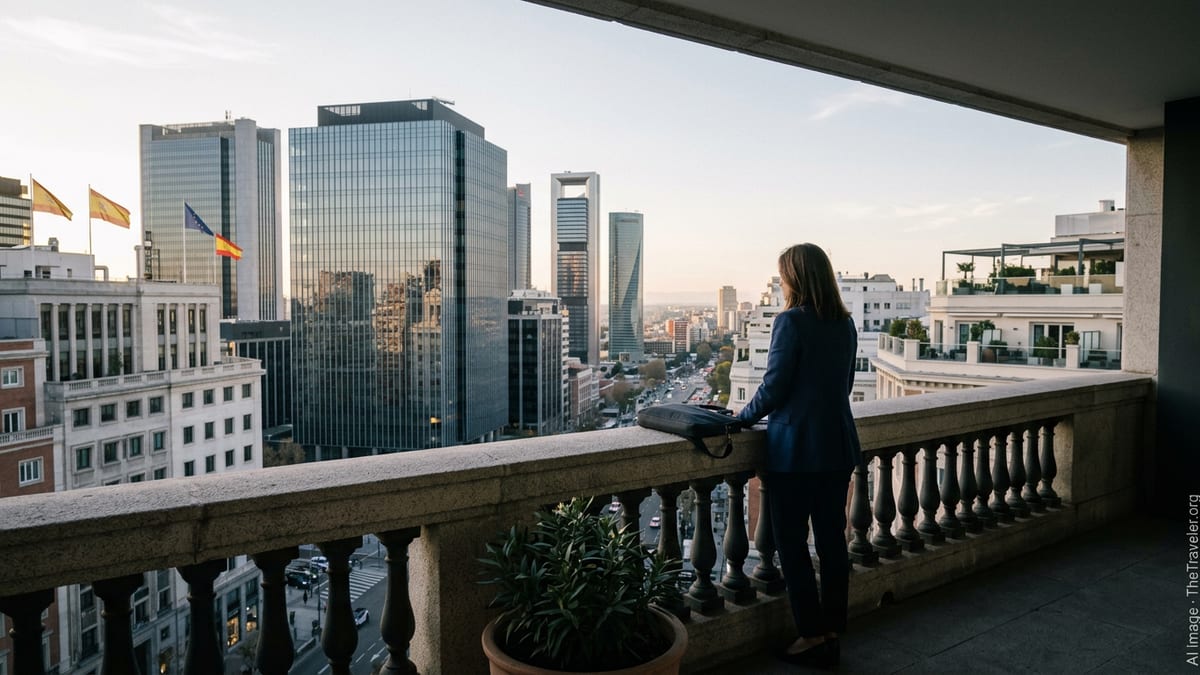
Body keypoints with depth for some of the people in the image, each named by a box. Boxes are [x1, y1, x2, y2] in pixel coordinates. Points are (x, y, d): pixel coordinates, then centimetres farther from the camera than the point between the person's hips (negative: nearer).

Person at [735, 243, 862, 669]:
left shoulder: (791, 322, -15)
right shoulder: (845, 324, 7)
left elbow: (774, 388, -14)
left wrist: (744, 417, 2)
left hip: (795, 449, -7)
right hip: (837, 446, 7)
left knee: (792, 545, 5)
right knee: (832, 541, 13)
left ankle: (812, 637, 12)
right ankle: (832, 634, 24)